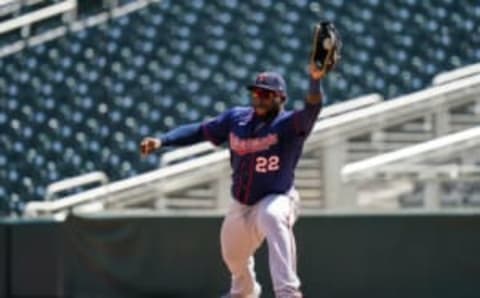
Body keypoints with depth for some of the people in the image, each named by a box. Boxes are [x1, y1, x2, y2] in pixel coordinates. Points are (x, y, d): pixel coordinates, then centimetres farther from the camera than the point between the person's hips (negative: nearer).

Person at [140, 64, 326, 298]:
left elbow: (312, 109, -39)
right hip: (241, 205, 7)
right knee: (233, 255, 25)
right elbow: (199, 131, 1)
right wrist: (162, 141, -10)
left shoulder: (289, 124, -20)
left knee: (273, 217, -41)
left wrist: (315, 80, -58)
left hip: (276, 199, -7)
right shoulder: (236, 118, -5)